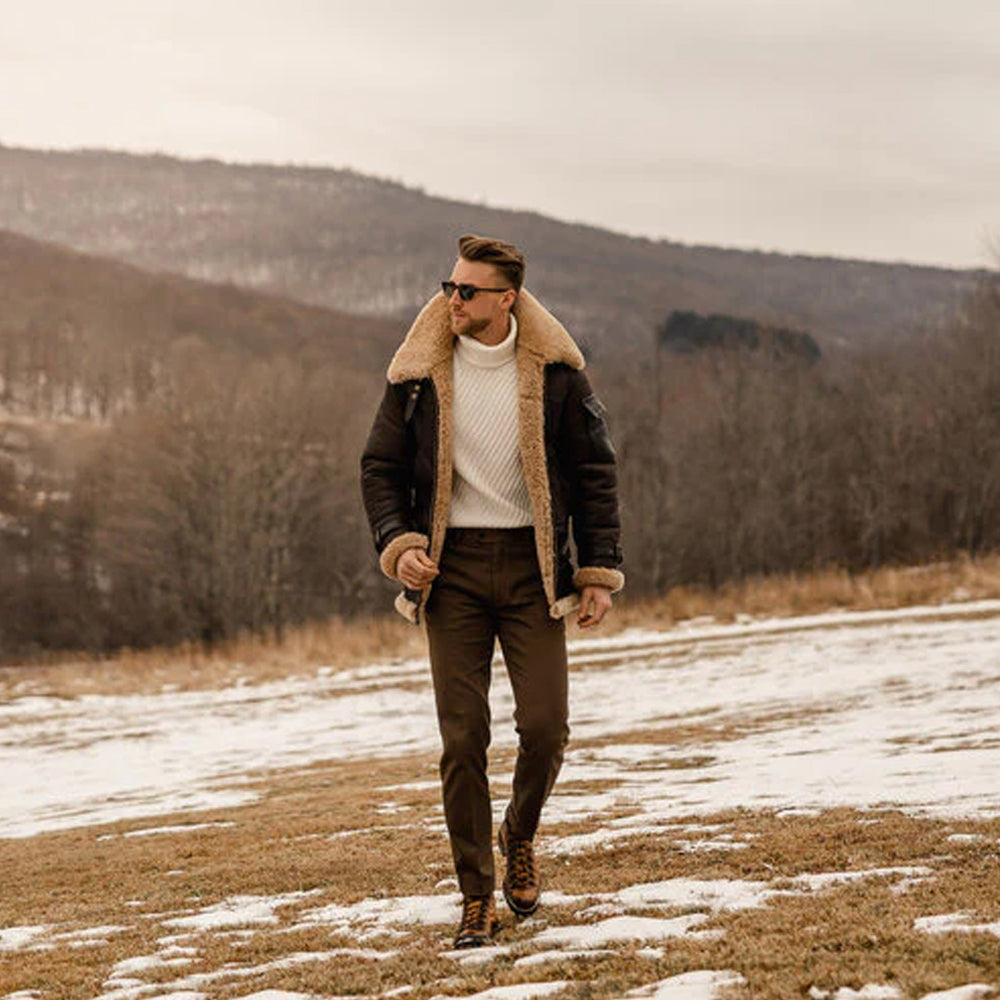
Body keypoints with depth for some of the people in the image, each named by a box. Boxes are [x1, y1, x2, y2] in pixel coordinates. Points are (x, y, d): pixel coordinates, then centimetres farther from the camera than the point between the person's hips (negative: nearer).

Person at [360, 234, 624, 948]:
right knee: (463, 739, -4)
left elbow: (595, 472, 4)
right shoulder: (420, 375, -1)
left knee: (545, 724, -8)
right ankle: (477, 900, 6)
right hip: (452, 567, 0)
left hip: (531, 565, 0)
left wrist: (600, 570, -1)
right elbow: (382, 467, 7)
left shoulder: (555, 372, -2)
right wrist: (397, 542, -10)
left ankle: (520, 837, 23)